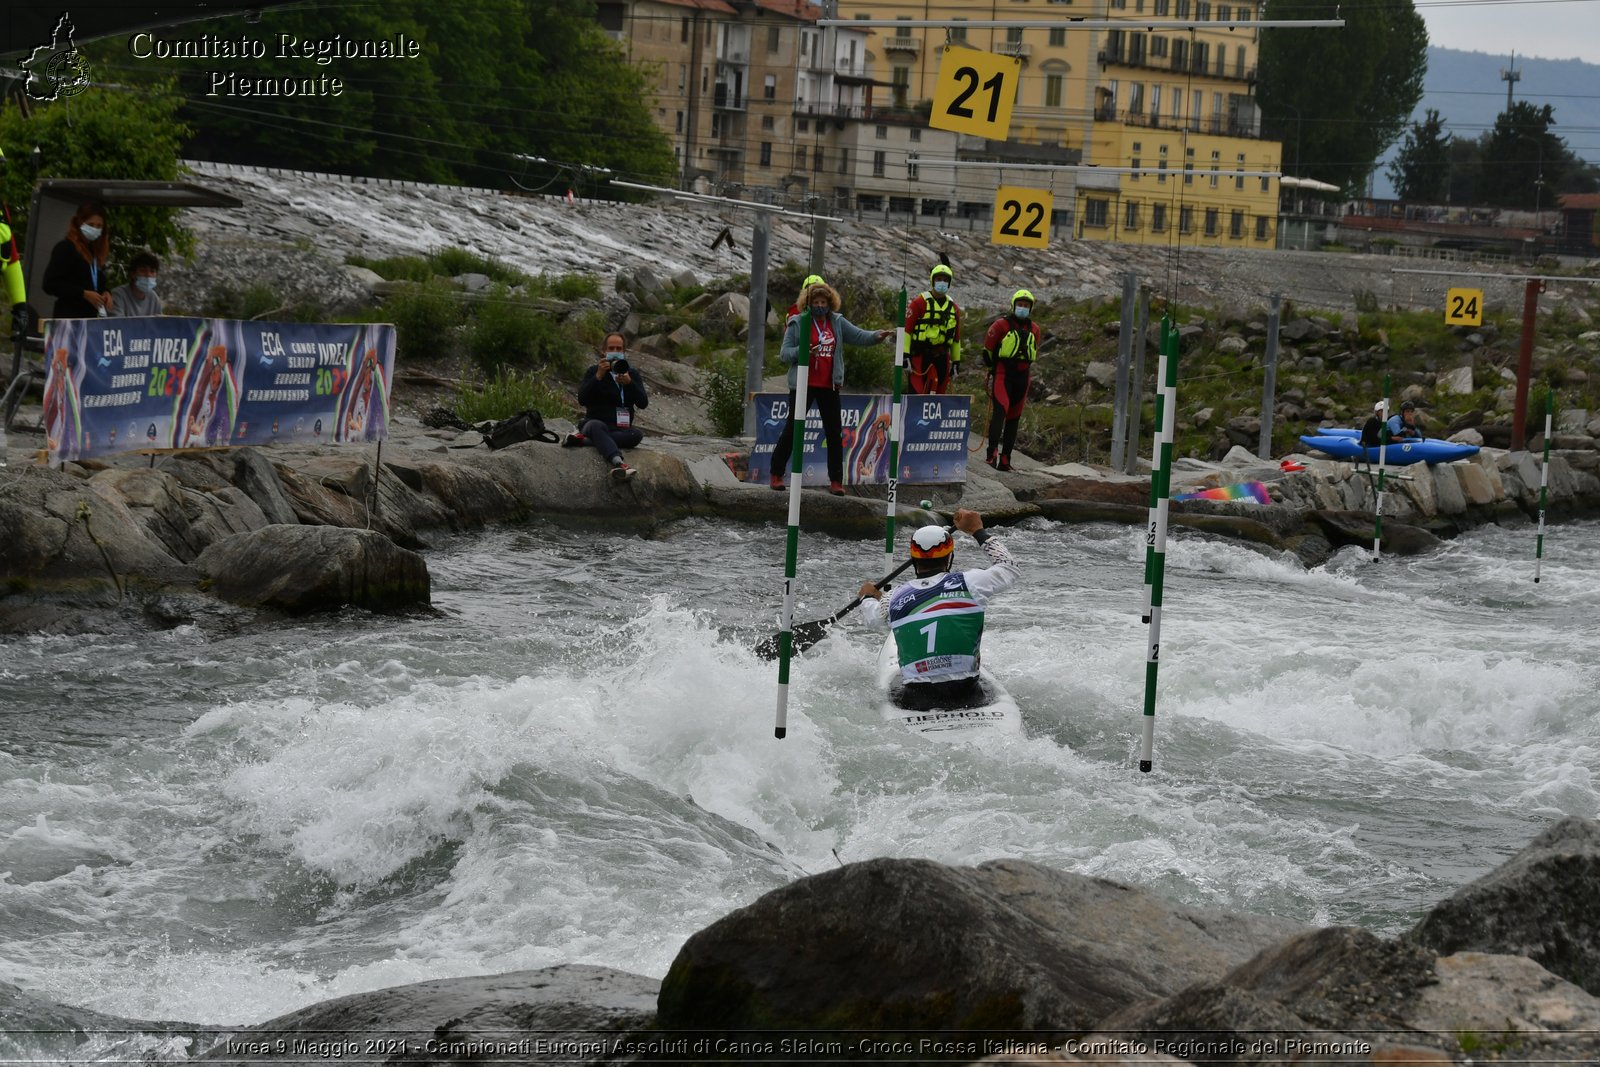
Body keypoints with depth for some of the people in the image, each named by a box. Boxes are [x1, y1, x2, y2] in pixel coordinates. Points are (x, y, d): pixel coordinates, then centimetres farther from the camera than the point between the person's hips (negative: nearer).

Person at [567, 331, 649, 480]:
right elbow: (582, 400, -7)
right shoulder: (593, 371, 9)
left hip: (621, 429, 2)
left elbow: (643, 403, -2)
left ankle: (582, 440, -35)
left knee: (637, 434, -32)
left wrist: (629, 383, -18)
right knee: (597, 426, -39)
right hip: (595, 422, -2)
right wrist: (598, 376, -17)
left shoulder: (632, 374, 14)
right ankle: (618, 464, -66)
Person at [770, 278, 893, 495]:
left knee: (834, 433, 4)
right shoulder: (798, 323, -4)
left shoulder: (837, 322, 7)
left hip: (829, 386, 4)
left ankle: (836, 480, 10)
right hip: (804, 385, -4)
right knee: (792, 429, 1)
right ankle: (776, 474, 12)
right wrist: (802, 351, -24)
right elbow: (784, 353, -5)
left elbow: (858, 335, 0)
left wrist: (877, 335, -19)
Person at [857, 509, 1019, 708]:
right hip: (966, 698, 0)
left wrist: (868, 598, 46)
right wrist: (978, 532, 21)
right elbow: (1009, 569, 11)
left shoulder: (895, 600, 0)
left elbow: (871, 617, 22)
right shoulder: (968, 583, -7)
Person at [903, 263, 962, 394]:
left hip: (941, 357, 5)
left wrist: (956, 362, 17)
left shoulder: (954, 308, 12)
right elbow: (907, 329, -7)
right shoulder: (920, 302, -5)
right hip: (920, 355, -5)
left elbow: (956, 337, 19)